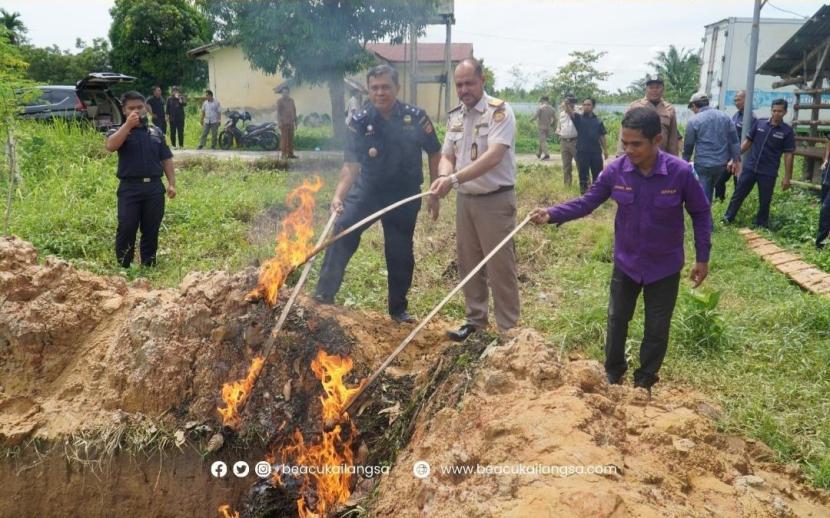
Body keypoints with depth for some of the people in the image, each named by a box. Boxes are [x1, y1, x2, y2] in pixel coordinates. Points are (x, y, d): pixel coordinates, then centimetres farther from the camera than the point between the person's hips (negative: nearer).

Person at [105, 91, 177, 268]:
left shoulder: (156, 131, 13)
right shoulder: (118, 131, 5)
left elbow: (166, 159, 13)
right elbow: (110, 146, -18)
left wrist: (172, 184, 4)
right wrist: (128, 125, -18)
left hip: (154, 187, 3)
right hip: (130, 187, -2)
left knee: (151, 231, 8)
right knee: (126, 229, -5)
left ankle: (149, 266, 18)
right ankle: (123, 268, 5)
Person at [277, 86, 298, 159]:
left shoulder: (291, 100, 12)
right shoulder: (279, 101, -6)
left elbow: (294, 111, 14)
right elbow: (278, 112, -10)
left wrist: (295, 121, 10)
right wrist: (280, 122, -19)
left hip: (290, 122, 6)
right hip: (283, 122, -6)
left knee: (291, 138, 5)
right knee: (284, 138, -8)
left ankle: (290, 154, 8)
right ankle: (283, 154, -5)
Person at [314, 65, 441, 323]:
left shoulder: (416, 118, -12)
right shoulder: (359, 123, -12)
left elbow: (434, 154, -1)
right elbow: (351, 165, -17)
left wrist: (434, 195, -1)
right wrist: (338, 195, -34)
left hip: (404, 197, 0)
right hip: (366, 191, 0)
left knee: (401, 255, 8)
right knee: (342, 230, -22)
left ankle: (399, 309, 28)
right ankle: (324, 295, -16)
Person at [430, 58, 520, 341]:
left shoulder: (499, 111, -14)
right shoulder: (455, 115, 8)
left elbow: (493, 157, -26)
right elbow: (447, 156, 8)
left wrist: (454, 179, -35)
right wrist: (443, 177, -16)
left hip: (495, 200, -7)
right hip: (465, 199, 7)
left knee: (500, 267, -1)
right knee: (468, 263, 14)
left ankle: (508, 329, 10)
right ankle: (476, 319, 29)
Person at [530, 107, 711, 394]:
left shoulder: (681, 172, -21)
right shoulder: (615, 171, -15)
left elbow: (700, 213, -8)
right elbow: (587, 202, -8)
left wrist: (702, 257, -6)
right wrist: (552, 214, -23)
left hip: (664, 267, -2)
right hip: (625, 263, 2)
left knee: (657, 328, 12)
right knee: (617, 320, 16)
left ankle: (645, 381, 32)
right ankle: (613, 372, 37)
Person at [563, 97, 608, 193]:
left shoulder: (598, 120, 8)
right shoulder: (578, 118, 1)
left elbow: (602, 136, 10)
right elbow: (569, 111, -17)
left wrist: (605, 149, 8)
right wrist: (566, 103, -38)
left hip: (596, 151, 2)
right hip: (582, 151, -2)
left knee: (598, 174, 8)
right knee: (583, 174, 3)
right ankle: (584, 192, 12)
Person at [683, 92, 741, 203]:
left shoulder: (693, 121, -8)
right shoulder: (725, 116, 5)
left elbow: (688, 145, -1)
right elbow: (734, 141, 4)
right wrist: (736, 160, 10)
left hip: (703, 164, -5)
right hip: (722, 163, 5)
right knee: (709, 190, 24)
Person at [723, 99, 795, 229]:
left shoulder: (787, 131, -5)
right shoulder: (759, 124, 1)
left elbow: (788, 155, -4)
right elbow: (747, 142, 8)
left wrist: (787, 177, -5)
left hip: (768, 173, -2)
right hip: (749, 167, 2)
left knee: (764, 201, 9)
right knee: (738, 194, 7)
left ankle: (761, 225, 23)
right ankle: (727, 219, 19)